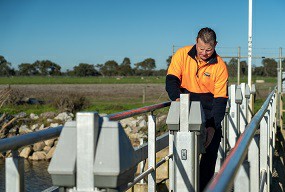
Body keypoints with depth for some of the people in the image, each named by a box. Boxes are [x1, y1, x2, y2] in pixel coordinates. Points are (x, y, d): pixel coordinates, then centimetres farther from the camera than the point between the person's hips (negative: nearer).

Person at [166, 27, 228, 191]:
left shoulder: (220, 66, -11)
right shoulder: (182, 54, -8)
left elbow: (220, 99, -14)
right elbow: (171, 79, -8)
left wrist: (212, 127, -24)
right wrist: (177, 98, -29)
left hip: (209, 109, 0)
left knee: (210, 150, -5)